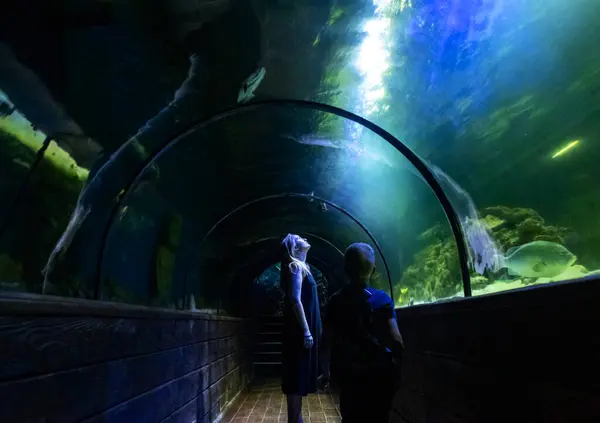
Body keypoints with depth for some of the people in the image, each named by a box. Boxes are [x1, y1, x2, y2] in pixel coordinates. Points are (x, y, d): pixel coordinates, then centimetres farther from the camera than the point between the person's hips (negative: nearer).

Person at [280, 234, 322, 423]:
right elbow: (295, 300, -19)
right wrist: (306, 331, -22)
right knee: (297, 377, -7)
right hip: (300, 330, -9)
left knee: (299, 376, 12)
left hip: (301, 329, 9)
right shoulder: (296, 266, -9)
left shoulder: (298, 267, 19)